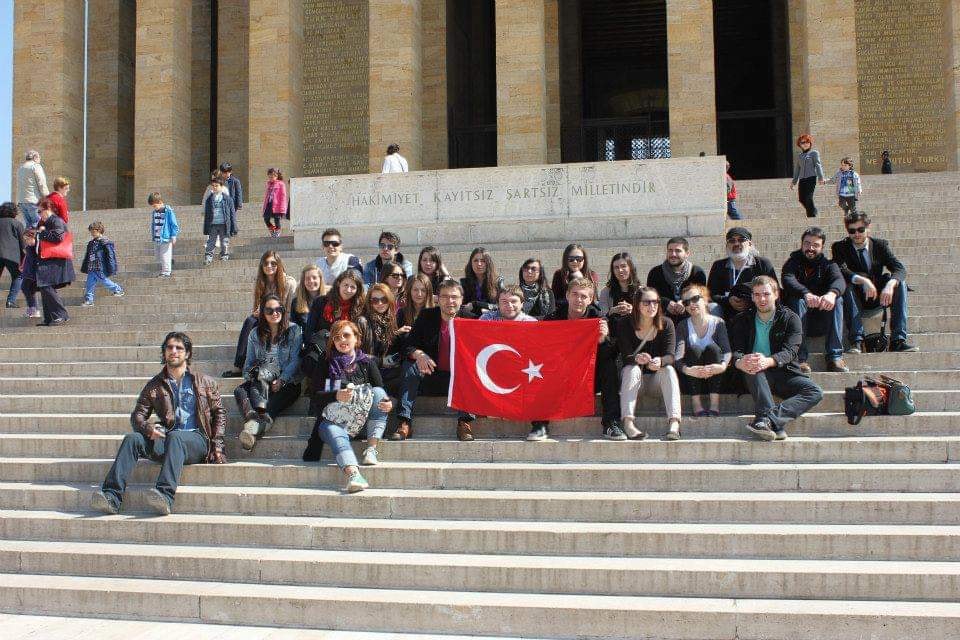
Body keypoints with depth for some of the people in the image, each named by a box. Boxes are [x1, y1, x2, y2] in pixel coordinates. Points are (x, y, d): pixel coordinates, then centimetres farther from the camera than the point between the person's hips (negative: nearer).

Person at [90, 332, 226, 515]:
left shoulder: (205, 382, 15)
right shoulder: (155, 385, 18)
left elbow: (219, 413, 16)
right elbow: (137, 415, 11)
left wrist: (217, 445, 3)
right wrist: (148, 428, -13)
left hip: (196, 440, -3)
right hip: (165, 439, 3)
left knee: (174, 437, -37)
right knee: (132, 438, -25)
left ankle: (165, 496, -56)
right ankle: (111, 497, -38)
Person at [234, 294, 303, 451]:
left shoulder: (293, 330, 7)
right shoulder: (255, 334, 17)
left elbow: (295, 360, -2)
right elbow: (249, 363, 13)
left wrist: (281, 380, -16)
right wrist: (250, 378, -9)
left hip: (288, 382, -3)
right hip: (260, 383, 4)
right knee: (240, 391, -30)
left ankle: (253, 424, -57)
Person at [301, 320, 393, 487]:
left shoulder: (367, 362, 13)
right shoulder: (326, 365, 9)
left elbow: (381, 392, 6)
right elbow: (316, 397, -3)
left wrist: (388, 403, -19)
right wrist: (336, 396, -25)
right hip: (333, 419, -2)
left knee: (377, 392, -21)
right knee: (334, 430, -36)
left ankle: (371, 449, -28)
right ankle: (353, 475, -62)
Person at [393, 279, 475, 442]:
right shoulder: (426, 316, 3)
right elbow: (408, 345, -3)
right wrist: (418, 354, -26)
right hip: (430, 375, 1)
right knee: (411, 365, -25)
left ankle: (465, 422, -30)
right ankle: (404, 422, -29)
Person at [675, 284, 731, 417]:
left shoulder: (718, 323, 0)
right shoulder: (683, 326, 0)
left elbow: (727, 351, -12)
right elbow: (677, 357, -13)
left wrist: (723, 365, -35)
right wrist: (687, 369, -35)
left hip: (715, 378, 0)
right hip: (692, 379, 0)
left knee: (712, 347, -26)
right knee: (693, 350, -26)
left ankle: (714, 405, -31)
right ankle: (696, 405, -31)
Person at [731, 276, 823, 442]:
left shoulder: (790, 318, 4)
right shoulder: (742, 320, 9)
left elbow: (790, 350, -11)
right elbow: (735, 349, -5)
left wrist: (769, 361, -35)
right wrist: (740, 362, -32)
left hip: (784, 372, 1)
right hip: (756, 377, 0)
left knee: (815, 393, -25)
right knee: (753, 368, -35)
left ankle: (768, 419, -43)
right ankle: (775, 424, -48)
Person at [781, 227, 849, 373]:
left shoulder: (828, 264, 8)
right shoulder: (793, 262, 4)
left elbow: (839, 280, -15)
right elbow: (788, 279, -20)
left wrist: (832, 293, -41)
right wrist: (806, 294, -42)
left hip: (821, 324, 2)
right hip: (796, 322, -2)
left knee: (837, 300, -23)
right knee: (798, 300, -30)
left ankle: (835, 357, -29)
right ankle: (800, 359, -36)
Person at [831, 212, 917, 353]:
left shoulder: (880, 245, 3)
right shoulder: (840, 247, -2)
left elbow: (900, 269, -11)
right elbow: (841, 271, -21)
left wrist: (890, 285, -33)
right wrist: (863, 280, -39)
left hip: (878, 297, 2)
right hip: (855, 299, -2)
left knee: (900, 282, -23)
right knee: (846, 284, -33)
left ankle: (898, 340, -28)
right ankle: (856, 341, -38)